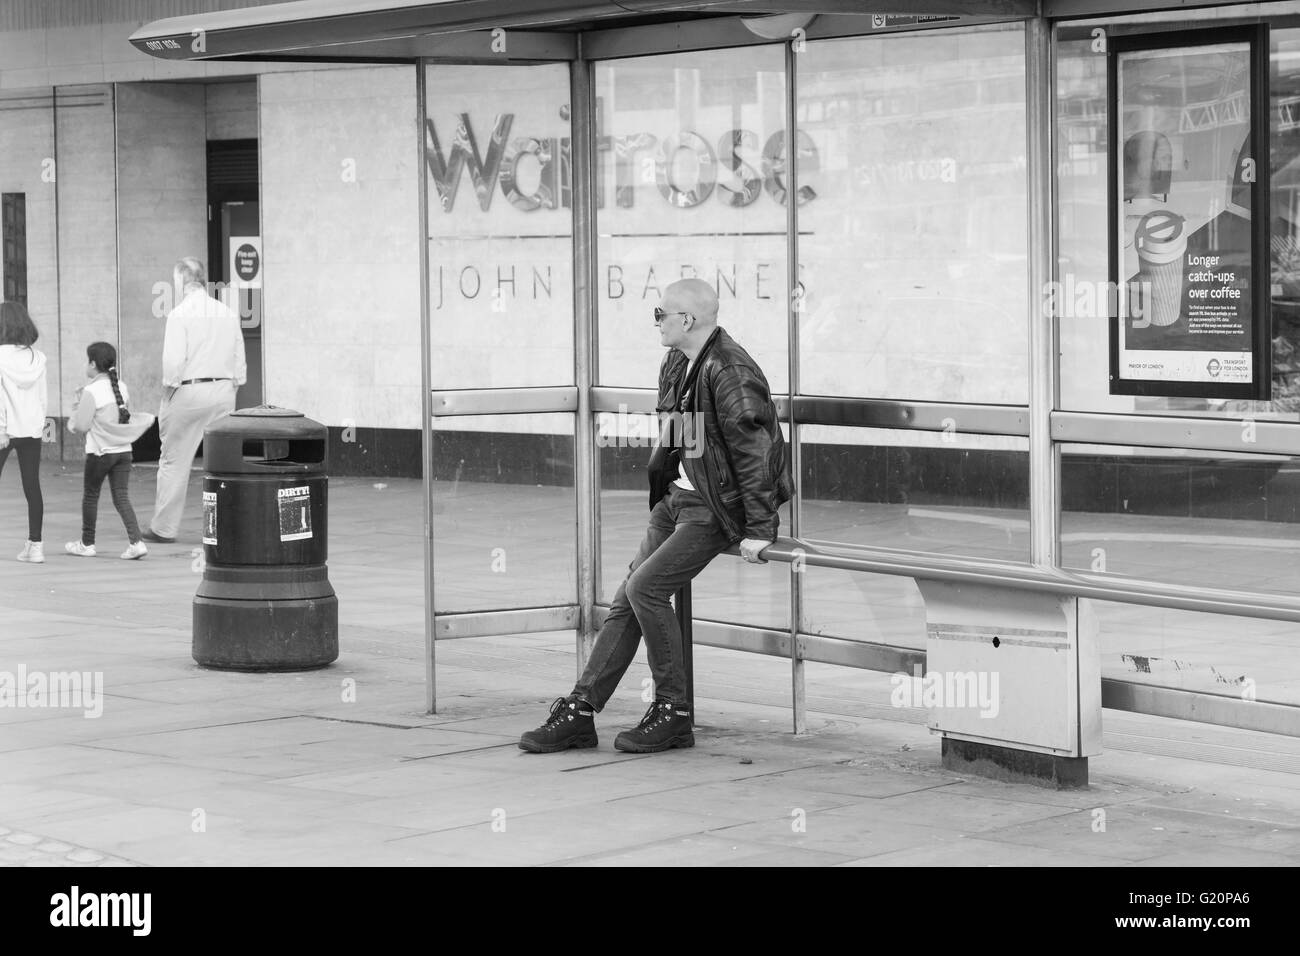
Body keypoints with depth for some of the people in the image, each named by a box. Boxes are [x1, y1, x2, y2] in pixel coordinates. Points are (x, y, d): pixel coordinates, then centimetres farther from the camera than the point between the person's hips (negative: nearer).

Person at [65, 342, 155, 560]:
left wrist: (77, 409, 3)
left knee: (90, 495, 11)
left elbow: (81, 426, -15)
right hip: (123, 450, 5)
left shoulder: (91, 391, -14)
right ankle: (135, 541, -11)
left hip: (100, 452, -5)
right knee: (122, 497, 4)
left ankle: (87, 544, 23)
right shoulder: (122, 387, 6)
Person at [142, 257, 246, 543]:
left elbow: (173, 362, -14)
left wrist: (167, 395, -3)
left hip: (188, 391, -5)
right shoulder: (228, 314, 7)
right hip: (223, 391, 5)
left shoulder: (179, 315, -9)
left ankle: (163, 528, 10)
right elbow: (239, 361, 10)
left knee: (174, 461, 4)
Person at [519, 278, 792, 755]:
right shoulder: (676, 366, 10)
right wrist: (662, 496, 16)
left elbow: (754, 451, -22)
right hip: (676, 498, 9)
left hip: (716, 507, -9)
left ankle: (674, 712, -7)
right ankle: (581, 709, 7)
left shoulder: (729, 372, -20)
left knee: (645, 587, -18)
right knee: (627, 598, 4)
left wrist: (758, 530, -23)